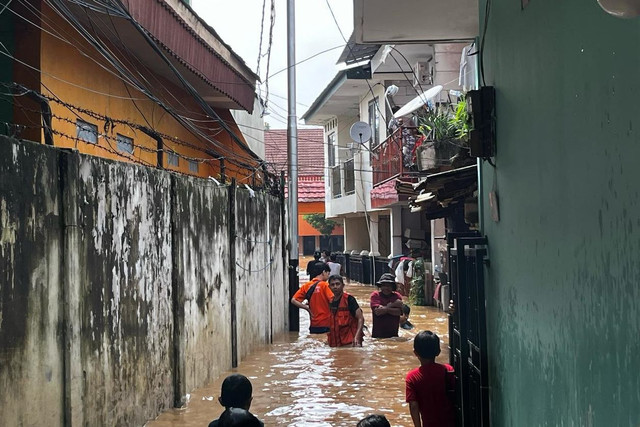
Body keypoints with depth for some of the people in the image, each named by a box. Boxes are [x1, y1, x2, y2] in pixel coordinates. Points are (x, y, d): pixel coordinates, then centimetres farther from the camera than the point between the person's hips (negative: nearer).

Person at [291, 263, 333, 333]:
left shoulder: (306, 286, 5)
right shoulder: (324, 285, -9)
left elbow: (293, 300, 2)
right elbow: (332, 300, -21)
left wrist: (307, 308, 4)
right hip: (326, 324, -5)